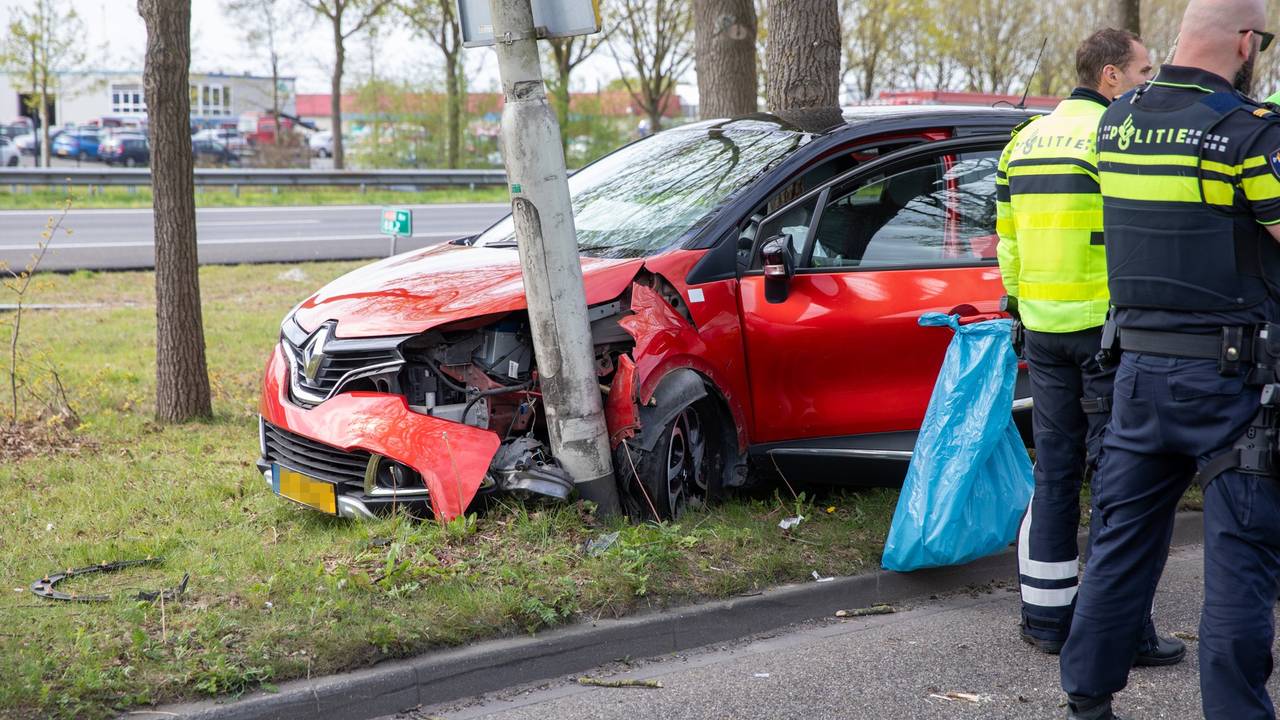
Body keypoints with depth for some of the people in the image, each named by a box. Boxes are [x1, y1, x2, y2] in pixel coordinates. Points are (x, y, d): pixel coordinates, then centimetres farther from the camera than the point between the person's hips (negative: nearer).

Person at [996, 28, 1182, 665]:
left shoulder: (1023, 142, 12)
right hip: (1110, 328, -7)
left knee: (1053, 474, 13)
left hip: (1044, 330, 7)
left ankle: (1046, 616, 17)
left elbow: (1007, 242, 16)